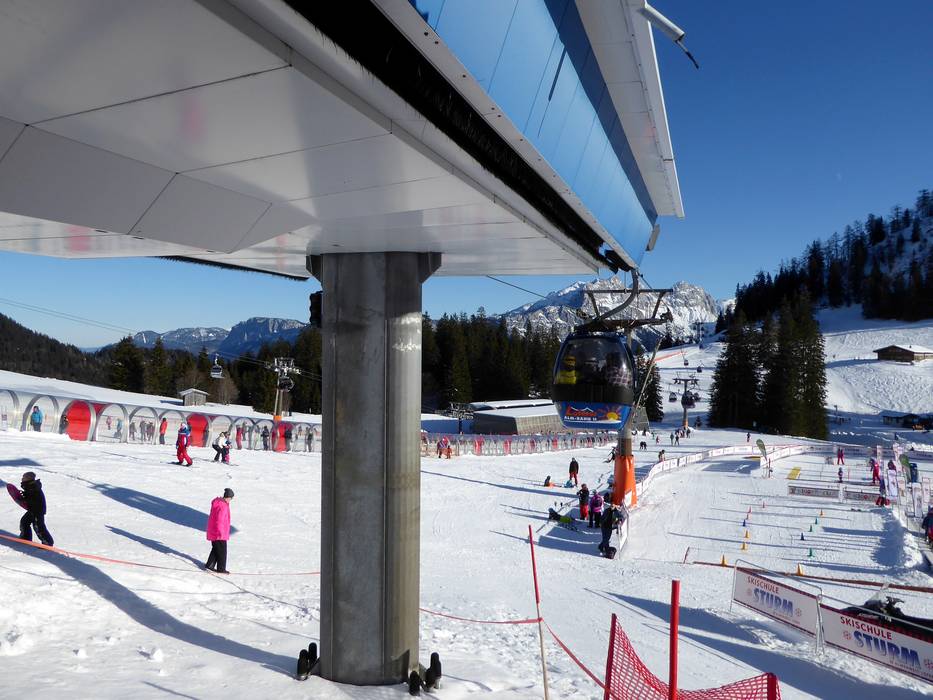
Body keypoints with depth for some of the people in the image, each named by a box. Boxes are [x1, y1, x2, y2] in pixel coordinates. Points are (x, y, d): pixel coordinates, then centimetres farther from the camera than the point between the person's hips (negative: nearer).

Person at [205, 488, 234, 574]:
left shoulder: (217, 502, 4)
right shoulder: (223, 506, -26)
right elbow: (219, 521, -30)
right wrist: (220, 532, -29)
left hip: (213, 531, 9)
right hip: (219, 534, -9)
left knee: (216, 549, 22)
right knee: (222, 551, 5)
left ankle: (209, 565, 27)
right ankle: (221, 568, 14)